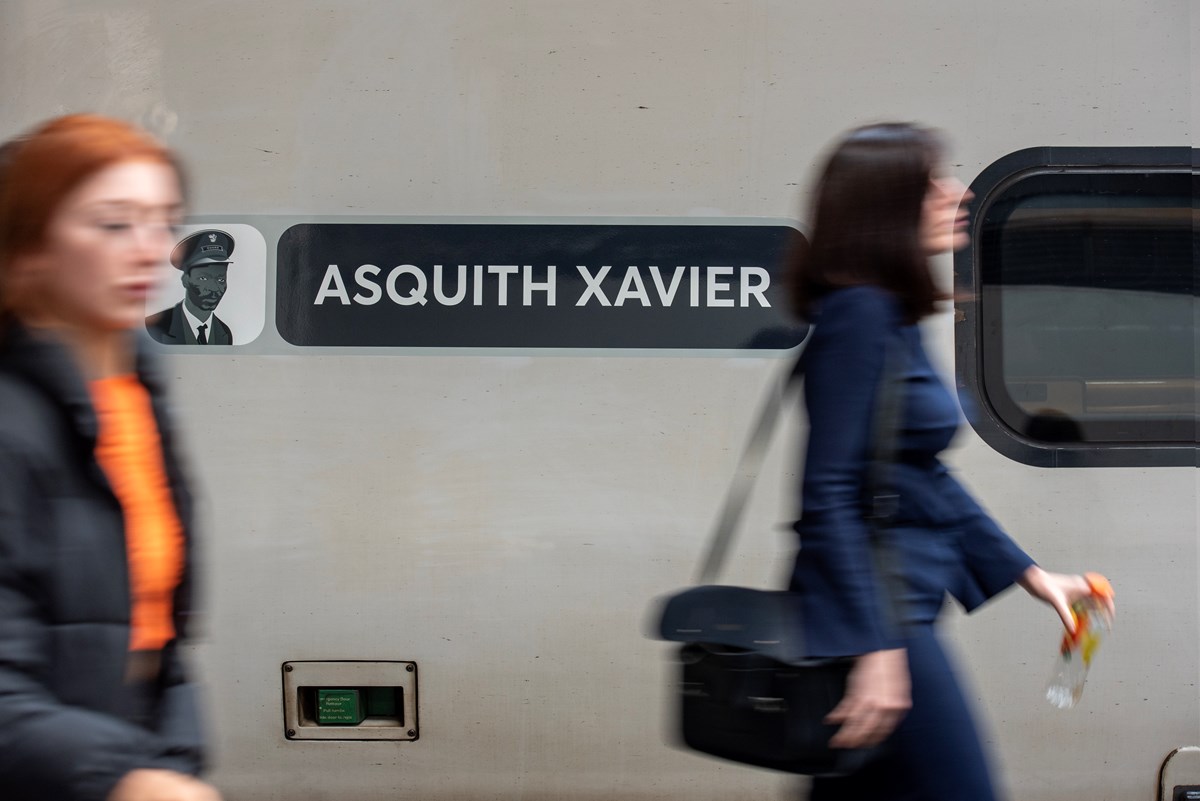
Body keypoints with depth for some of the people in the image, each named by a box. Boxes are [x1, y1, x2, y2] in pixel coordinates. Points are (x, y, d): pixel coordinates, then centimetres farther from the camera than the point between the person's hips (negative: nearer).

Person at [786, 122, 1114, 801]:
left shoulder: (896, 316, 13)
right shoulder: (858, 313, -15)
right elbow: (829, 495, -20)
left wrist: (1029, 575, 24)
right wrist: (876, 649, -23)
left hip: (901, 609, 9)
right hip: (874, 616, -9)